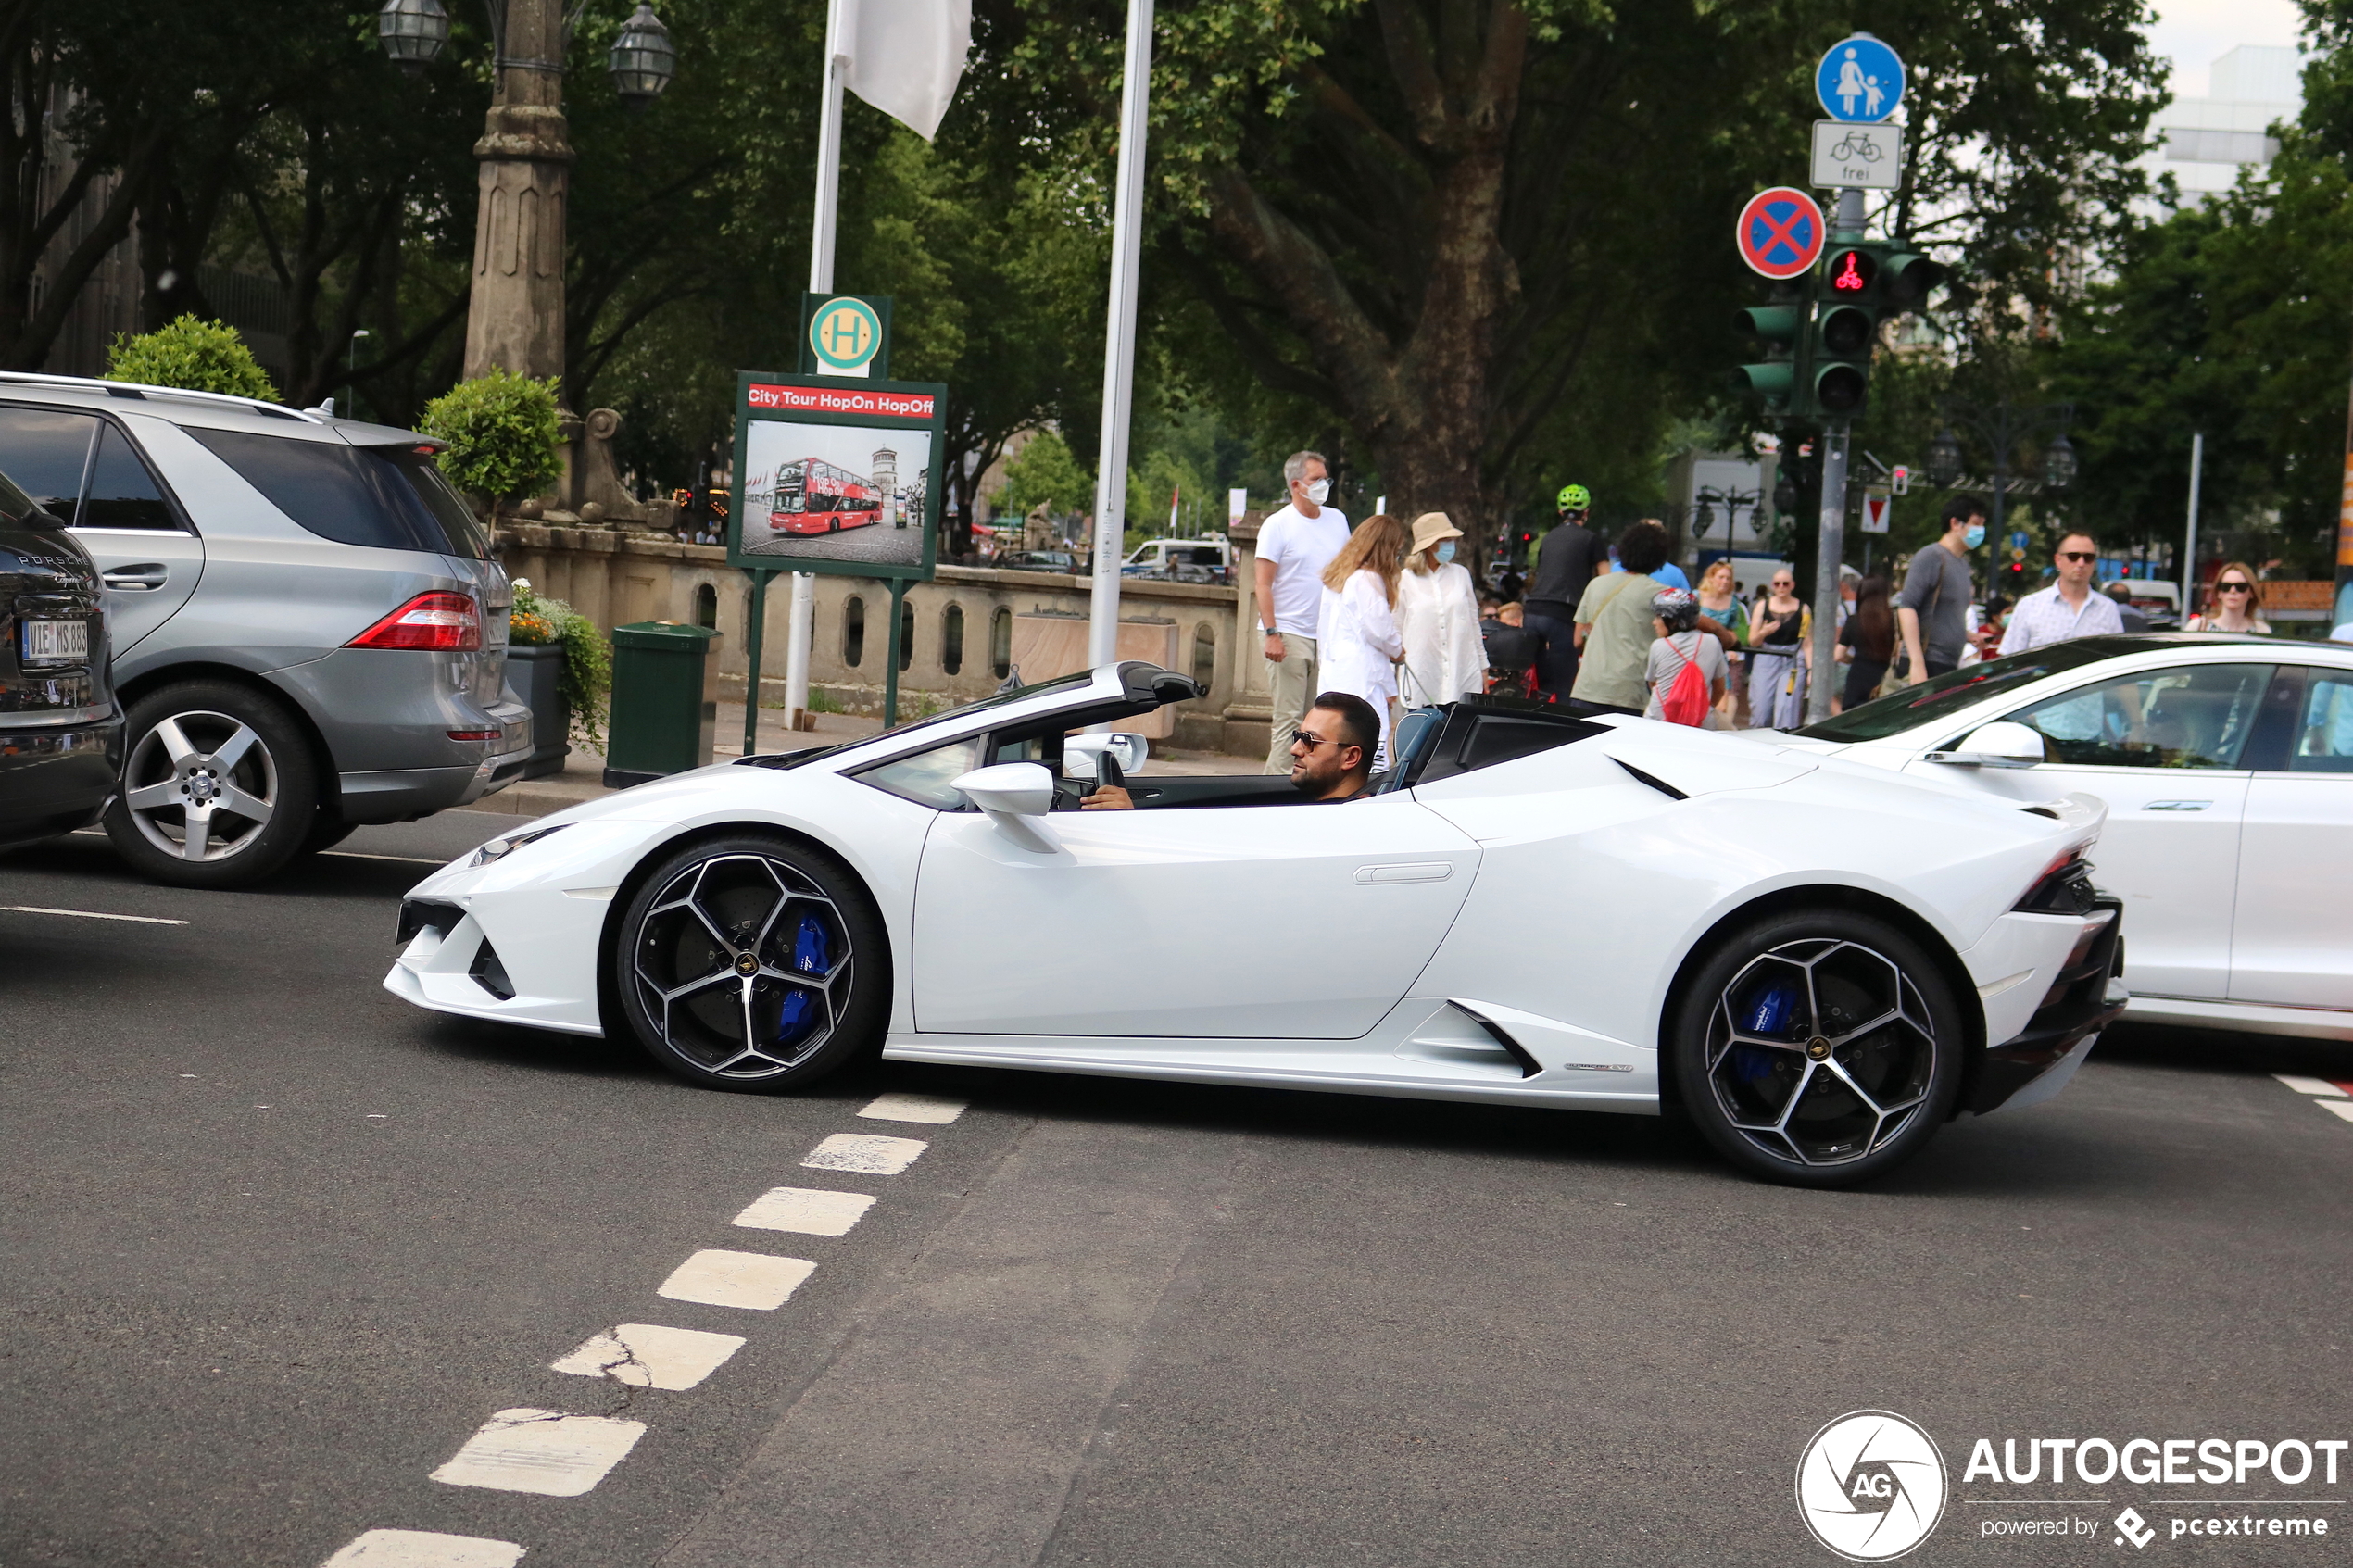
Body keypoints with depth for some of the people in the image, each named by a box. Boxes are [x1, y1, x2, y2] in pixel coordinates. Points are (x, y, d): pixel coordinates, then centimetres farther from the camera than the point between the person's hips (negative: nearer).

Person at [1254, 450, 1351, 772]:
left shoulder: (1337, 520, 12)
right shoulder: (1278, 525, -3)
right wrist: (1271, 633, -16)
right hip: (1290, 633, -5)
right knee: (1288, 717, -6)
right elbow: (1263, 584, -7)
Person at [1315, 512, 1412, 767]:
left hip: (1333, 673, 9)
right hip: (1361, 676, -9)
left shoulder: (1335, 577, 17)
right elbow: (1378, 630, -13)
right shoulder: (1369, 579, -10)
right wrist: (1397, 651, 8)